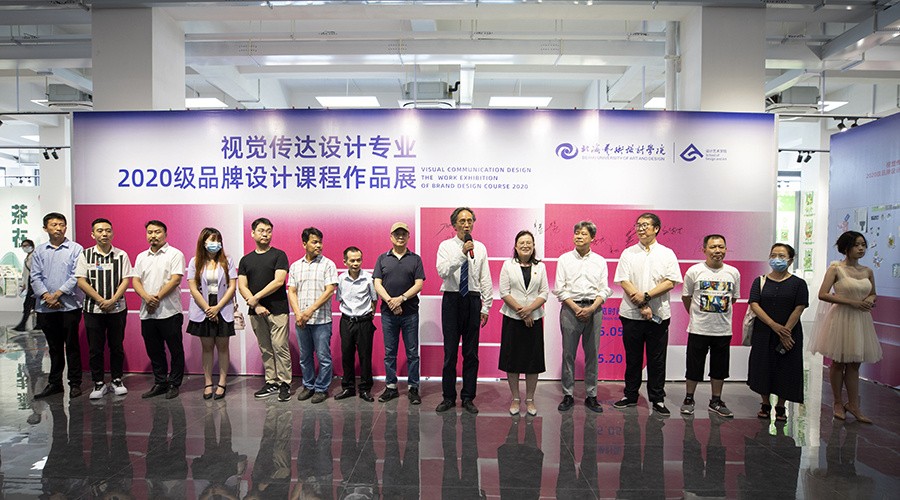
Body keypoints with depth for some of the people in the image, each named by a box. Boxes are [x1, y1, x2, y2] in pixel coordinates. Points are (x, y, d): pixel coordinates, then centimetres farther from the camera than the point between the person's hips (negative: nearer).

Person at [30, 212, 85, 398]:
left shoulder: (76, 249, -1)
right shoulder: (39, 251, 10)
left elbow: (77, 276, -8)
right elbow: (35, 277, 5)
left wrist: (58, 293, -13)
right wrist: (46, 296, -9)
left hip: (70, 305, -4)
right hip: (46, 307, 4)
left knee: (71, 346, 2)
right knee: (54, 347, 13)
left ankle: (75, 384, 10)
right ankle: (54, 383, 23)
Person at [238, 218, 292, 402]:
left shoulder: (278, 255, 1)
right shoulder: (245, 260, 13)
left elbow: (278, 281, -10)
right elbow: (242, 286, 6)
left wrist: (256, 297, -9)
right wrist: (255, 305, -8)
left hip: (277, 310, -4)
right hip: (256, 311, 4)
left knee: (280, 347, -5)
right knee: (265, 349, 10)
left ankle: (284, 383, 3)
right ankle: (271, 382, 18)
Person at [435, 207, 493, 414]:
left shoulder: (480, 248, 7)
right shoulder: (446, 246, 0)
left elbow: (485, 279, 6)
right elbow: (442, 271, -17)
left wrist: (486, 307, 3)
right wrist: (462, 254, -25)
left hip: (473, 300, 2)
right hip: (452, 300, -2)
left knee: (471, 352, 7)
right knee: (450, 351, 4)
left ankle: (468, 398, 18)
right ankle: (448, 397, 17)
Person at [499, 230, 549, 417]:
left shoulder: (540, 266, 7)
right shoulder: (508, 265, 2)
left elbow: (544, 293, 1)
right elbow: (504, 292, -4)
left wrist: (529, 309, -13)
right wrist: (520, 310, -12)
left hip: (534, 319, 1)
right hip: (512, 318, -1)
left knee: (533, 359, 4)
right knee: (512, 358, 3)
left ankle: (530, 399, 17)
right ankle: (515, 399, 17)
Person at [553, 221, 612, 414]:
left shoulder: (600, 261, 10)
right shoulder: (564, 259, 6)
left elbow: (604, 290, 5)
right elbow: (559, 288, 1)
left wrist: (591, 308, -10)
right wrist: (575, 308, -10)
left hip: (593, 309, 1)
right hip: (570, 308, -1)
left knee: (592, 354, 5)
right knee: (568, 353, 1)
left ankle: (591, 396, 15)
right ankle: (568, 395, 11)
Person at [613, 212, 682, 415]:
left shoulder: (667, 254, 4)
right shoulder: (628, 253, 4)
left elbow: (670, 282, -6)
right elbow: (624, 281, -4)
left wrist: (646, 296, -17)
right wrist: (642, 306, -13)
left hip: (658, 315, 0)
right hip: (631, 314, 1)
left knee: (657, 360, 7)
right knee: (632, 358, 10)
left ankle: (657, 399, 19)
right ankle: (630, 395, 22)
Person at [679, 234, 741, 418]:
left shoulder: (733, 273, 2)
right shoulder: (694, 271, -6)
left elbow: (733, 298, 14)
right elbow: (686, 297, 4)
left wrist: (719, 313, 13)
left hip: (723, 330, 3)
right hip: (698, 329, -2)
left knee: (719, 368, 13)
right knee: (694, 367, 6)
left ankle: (716, 401, 27)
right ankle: (688, 399, 21)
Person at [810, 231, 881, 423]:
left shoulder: (868, 272, 8)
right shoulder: (835, 269, -8)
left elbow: (873, 294, 20)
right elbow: (822, 294, -14)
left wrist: (870, 300, -3)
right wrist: (852, 302, -19)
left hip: (861, 320, 5)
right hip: (840, 319, -5)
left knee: (854, 364, 10)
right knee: (838, 363, 5)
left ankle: (853, 404, 18)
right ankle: (838, 404, 17)